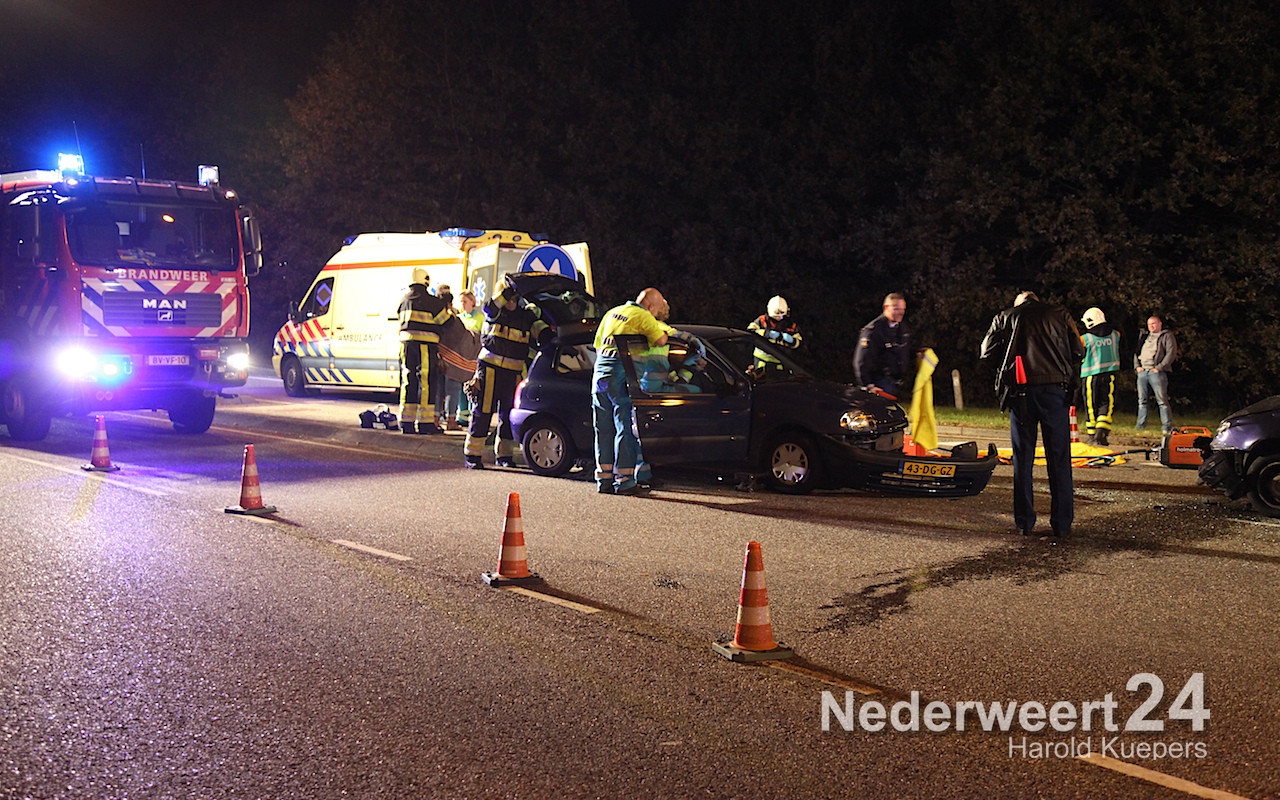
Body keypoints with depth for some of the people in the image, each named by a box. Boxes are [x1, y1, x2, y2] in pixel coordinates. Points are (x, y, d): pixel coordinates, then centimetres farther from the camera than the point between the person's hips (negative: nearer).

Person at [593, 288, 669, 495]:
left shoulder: (612, 313, 22)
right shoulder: (643, 316, -2)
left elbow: (597, 343, 25)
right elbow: (660, 341, -10)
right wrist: (660, 328, 9)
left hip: (600, 371, 7)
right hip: (621, 375, -7)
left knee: (604, 428, 10)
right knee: (626, 427, -4)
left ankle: (604, 478, 11)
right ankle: (624, 480, -6)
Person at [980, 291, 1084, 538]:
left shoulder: (1004, 318, 11)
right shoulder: (1059, 314, 11)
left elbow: (988, 353, 4)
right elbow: (1079, 352, 7)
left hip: (1020, 392, 0)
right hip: (1055, 391, 0)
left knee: (1022, 459, 6)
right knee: (1059, 458, 5)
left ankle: (1024, 522, 6)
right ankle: (1062, 522, 5)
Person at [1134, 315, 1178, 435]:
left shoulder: (1167, 336, 3)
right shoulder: (1144, 336, 22)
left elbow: (1171, 353, -6)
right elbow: (1136, 352, 23)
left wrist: (1159, 368, -12)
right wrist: (1137, 366, 6)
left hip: (1157, 372, -6)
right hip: (1142, 371, 6)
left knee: (1162, 401, -8)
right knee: (1142, 401, 7)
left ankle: (1167, 427, -9)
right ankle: (1140, 425, 11)